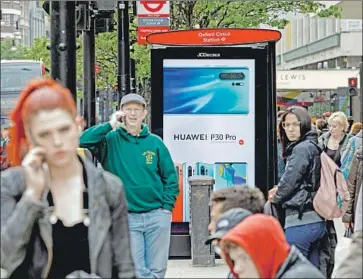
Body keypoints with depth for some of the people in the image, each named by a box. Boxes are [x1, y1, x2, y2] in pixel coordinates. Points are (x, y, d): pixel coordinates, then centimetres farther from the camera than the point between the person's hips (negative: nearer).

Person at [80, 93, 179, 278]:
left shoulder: (155, 142, 6)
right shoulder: (110, 140, 1)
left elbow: (170, 177, 8)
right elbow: (83, 142, -17)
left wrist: (167, 207, -1)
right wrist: (110, 125, -15)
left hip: (157, 216, 2)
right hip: (126, 217, -2)